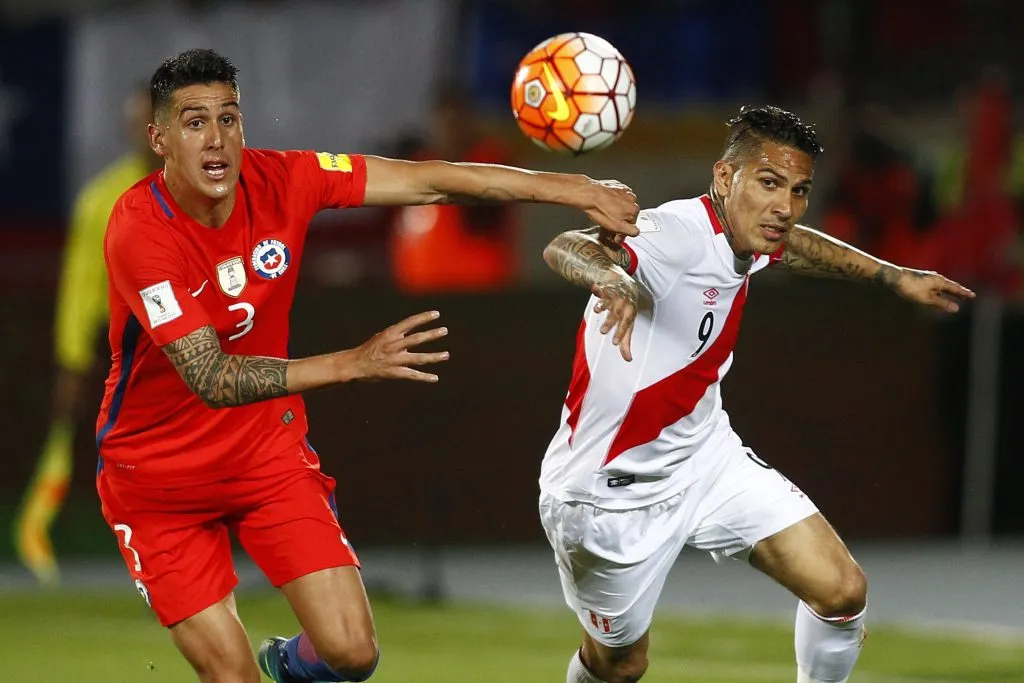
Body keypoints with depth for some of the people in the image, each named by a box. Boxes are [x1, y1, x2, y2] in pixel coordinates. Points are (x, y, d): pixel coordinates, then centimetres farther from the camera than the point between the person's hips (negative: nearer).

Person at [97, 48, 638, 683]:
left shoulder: (278, 180, -13)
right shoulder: (139, 232, -26)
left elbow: (427, 181, -8)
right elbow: (212, 381, -32)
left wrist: (573, 189, -12)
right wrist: (353, 364, -39)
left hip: (268, 452, 4)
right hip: (157, 477, -4)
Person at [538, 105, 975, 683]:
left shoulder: (744, 234, -5)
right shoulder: (678, 234, -30)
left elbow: (793, 245, 23)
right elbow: (565, 249, -50)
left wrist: (896, 277, 27)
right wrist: (613, 277, -72)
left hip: (705, 456, 7)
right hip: (612, 493, -7)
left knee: (843, 591, -3)